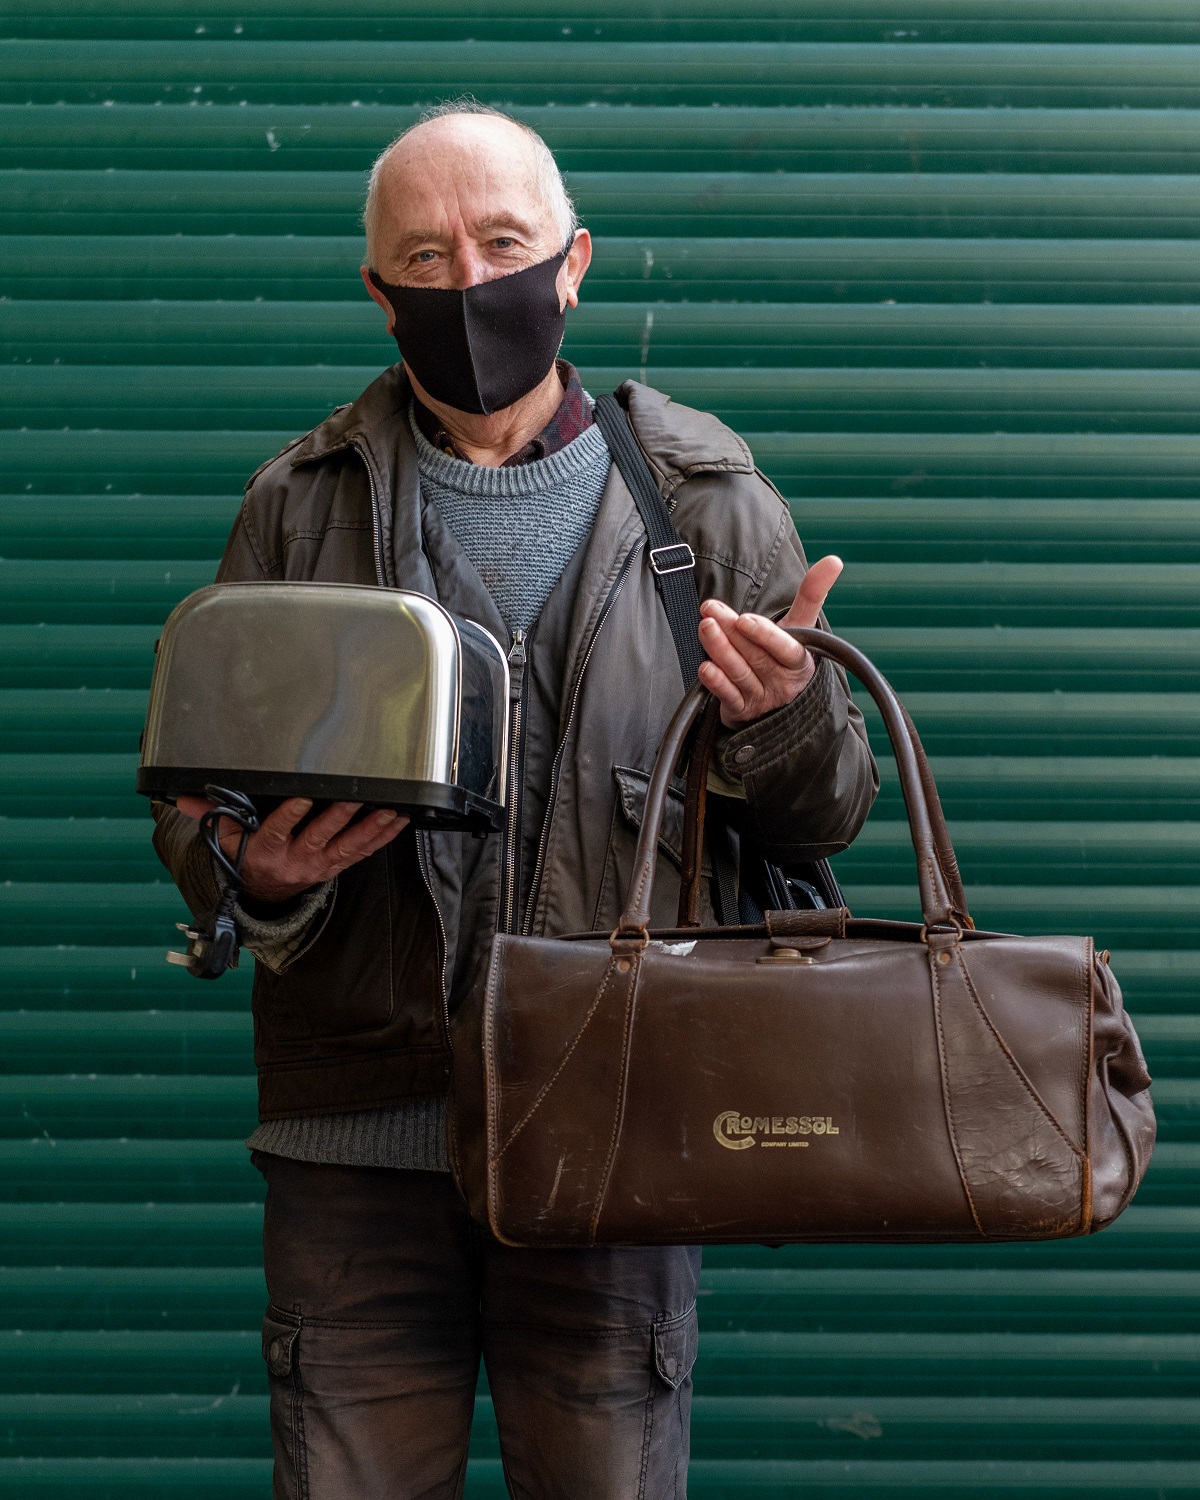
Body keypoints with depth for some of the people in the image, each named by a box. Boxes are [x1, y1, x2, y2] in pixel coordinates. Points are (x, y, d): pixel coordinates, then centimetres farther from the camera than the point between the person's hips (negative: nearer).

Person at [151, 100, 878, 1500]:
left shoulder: (705, 501, 6)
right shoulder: (299, 505, 8)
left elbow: (828, 818, 9)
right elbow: (192, 794, 10)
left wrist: (783, 722, -14)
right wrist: (255, 873, -13)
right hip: (358, 1130, 1)